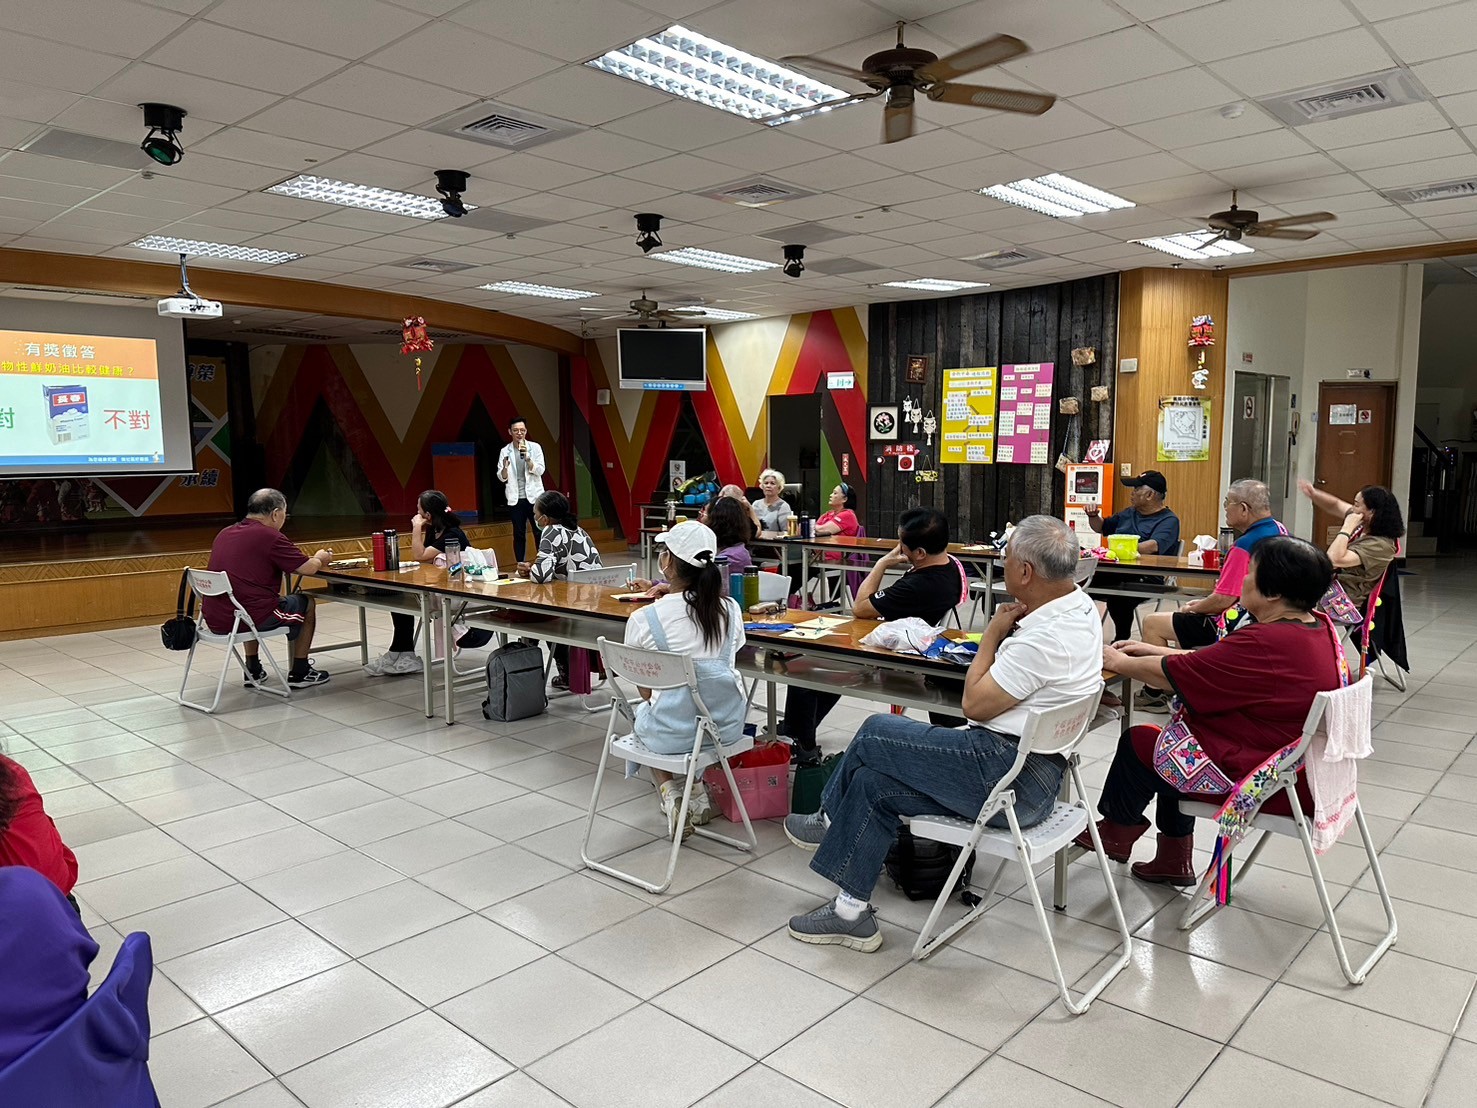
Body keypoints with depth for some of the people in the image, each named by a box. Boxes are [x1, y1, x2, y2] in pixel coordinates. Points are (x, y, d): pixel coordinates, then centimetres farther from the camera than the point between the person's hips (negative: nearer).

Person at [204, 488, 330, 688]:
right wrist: (320, 558, 16)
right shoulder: (270, 536, -11)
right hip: (253, 619, -7)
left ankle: (253, 671, 38)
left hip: (214, 620, 8)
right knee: (305, 602, 16)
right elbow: (308, 568, -9)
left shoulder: (224, 534, 12)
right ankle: (299, 673, 22)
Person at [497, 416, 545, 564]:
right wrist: (505, 467, -20)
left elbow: (540, 471, -8)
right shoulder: (505, 451, 3)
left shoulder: (535, 447, 0)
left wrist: (527, 457, -21)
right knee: (519, 535, 7)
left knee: (540, 533, 1)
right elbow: (502, 478, 1)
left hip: (534, 497, -1)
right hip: (515, 499, 1)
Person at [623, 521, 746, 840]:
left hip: (673, 733, -3)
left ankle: (669, 790, 13)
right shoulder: (730, 609, -5)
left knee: (642, 711, 32)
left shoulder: (642, 620, -15)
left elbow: (646, 691, -2)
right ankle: (696, 788, 24)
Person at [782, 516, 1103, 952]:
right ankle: (852, 911, 17)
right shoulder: (1079, 604, 7)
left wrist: (993, 633, -8)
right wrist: (1010, 628, 3)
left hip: (1007, 777, -10)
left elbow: (974, 704, -18)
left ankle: (830, 822, 22)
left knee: (874, 735, -3)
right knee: (872, 784, 7)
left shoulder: (1047, 638, -25)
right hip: (1033, 769, 10)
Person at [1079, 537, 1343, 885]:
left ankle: (1117, 832, 33)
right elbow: (1223, 663, 10)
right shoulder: (1319, 627, 0)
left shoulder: (1266, 643, -30)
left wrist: (1117, 661, -3)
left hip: (1261, 780, -9)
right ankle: (1174, 858, 31)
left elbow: (1170, 676, -21)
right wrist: (1154, 651, 10)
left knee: (1138, 742, 6)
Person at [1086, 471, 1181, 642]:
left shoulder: (1169, 520, 0)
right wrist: (1093, 516, 17)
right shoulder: (1129, 513, 25)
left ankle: (1122, 639, -20)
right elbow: (1101, 527, 40)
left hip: (1145, 578, -7)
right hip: (1114, 571, 7)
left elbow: (1153, 546, -20)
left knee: (1118, 596, -39)